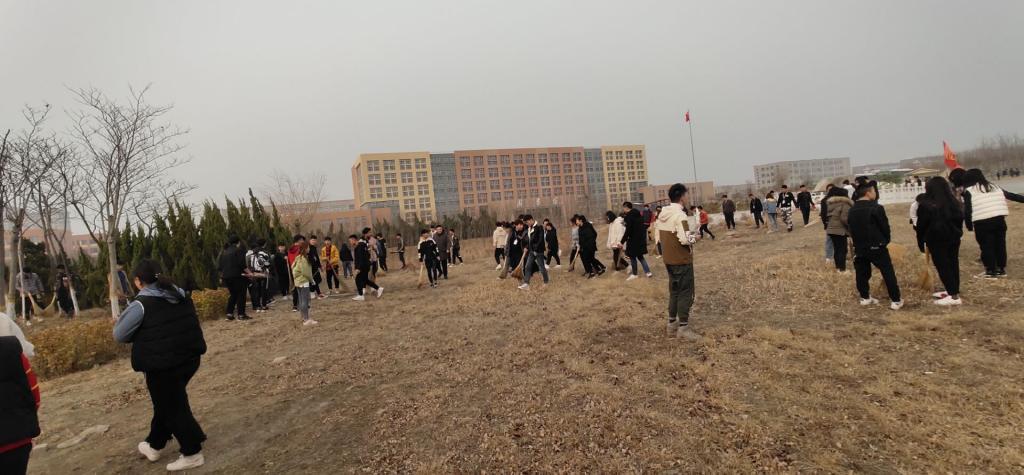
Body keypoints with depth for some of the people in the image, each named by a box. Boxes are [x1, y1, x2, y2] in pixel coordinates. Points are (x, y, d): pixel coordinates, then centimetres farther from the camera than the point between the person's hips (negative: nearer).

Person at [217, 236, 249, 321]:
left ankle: (229, 313, 13)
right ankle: (241, 314, 1)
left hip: (226, 276, 6)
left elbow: (219, 265, 12)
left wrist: (222, 274, 22)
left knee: (232, 294, 18)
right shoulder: (239, 250, -7)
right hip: (237, 276, -6)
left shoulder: (224, 251, 12)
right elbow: (242, 265, -14)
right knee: (241, 295, 2)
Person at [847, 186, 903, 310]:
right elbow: (885, 227, -8)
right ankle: (896, 300, 4)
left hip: (859, 247, 5)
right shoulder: (876, 208, -13)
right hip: (877, 247, -5)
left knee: (862, 273, 14)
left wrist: (858, 243, 16)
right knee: (888, 273, 2)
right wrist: (886, 240, 10)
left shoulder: (851, 211, 5)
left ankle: (865, 297, 21)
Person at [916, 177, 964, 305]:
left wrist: (920, 241, 1)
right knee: (953, 264, 14)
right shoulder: (954, 202, 1)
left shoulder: (925, 205, -15)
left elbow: (921, 225, -10)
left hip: (936, 240, -6)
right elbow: (960, 219, 11)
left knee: (943, 266, -1)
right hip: (953, 238, 6)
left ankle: (954, 296, -2)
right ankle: (953, 291, 24)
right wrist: (957, 233, 21)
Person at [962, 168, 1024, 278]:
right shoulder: (994, 187, 18)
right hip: (999, 219, 6)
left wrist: (969, 226, 5)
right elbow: (1011, 196, 22)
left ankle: (991, 272, 7)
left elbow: (967, 211, -4)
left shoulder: (969, 191, 0)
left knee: (986, 247, 2)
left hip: (982, 223, -6)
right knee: (1000, 245, 15)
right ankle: (1001, 269, 25)